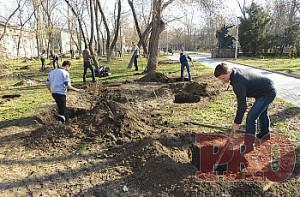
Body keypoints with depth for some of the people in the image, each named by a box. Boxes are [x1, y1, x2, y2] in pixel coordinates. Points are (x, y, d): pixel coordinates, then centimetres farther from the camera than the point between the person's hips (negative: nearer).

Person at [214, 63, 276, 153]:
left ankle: (248, 145, -8)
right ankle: (265, 134, 51)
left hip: (268, 93, -11)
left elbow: (242, 105, -30)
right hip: (268, 88, 11)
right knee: (262, 113, 29)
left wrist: (237, 122, -21)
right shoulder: (235, 71, -6)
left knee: (251, 117, -16)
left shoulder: (239, 82, -34)